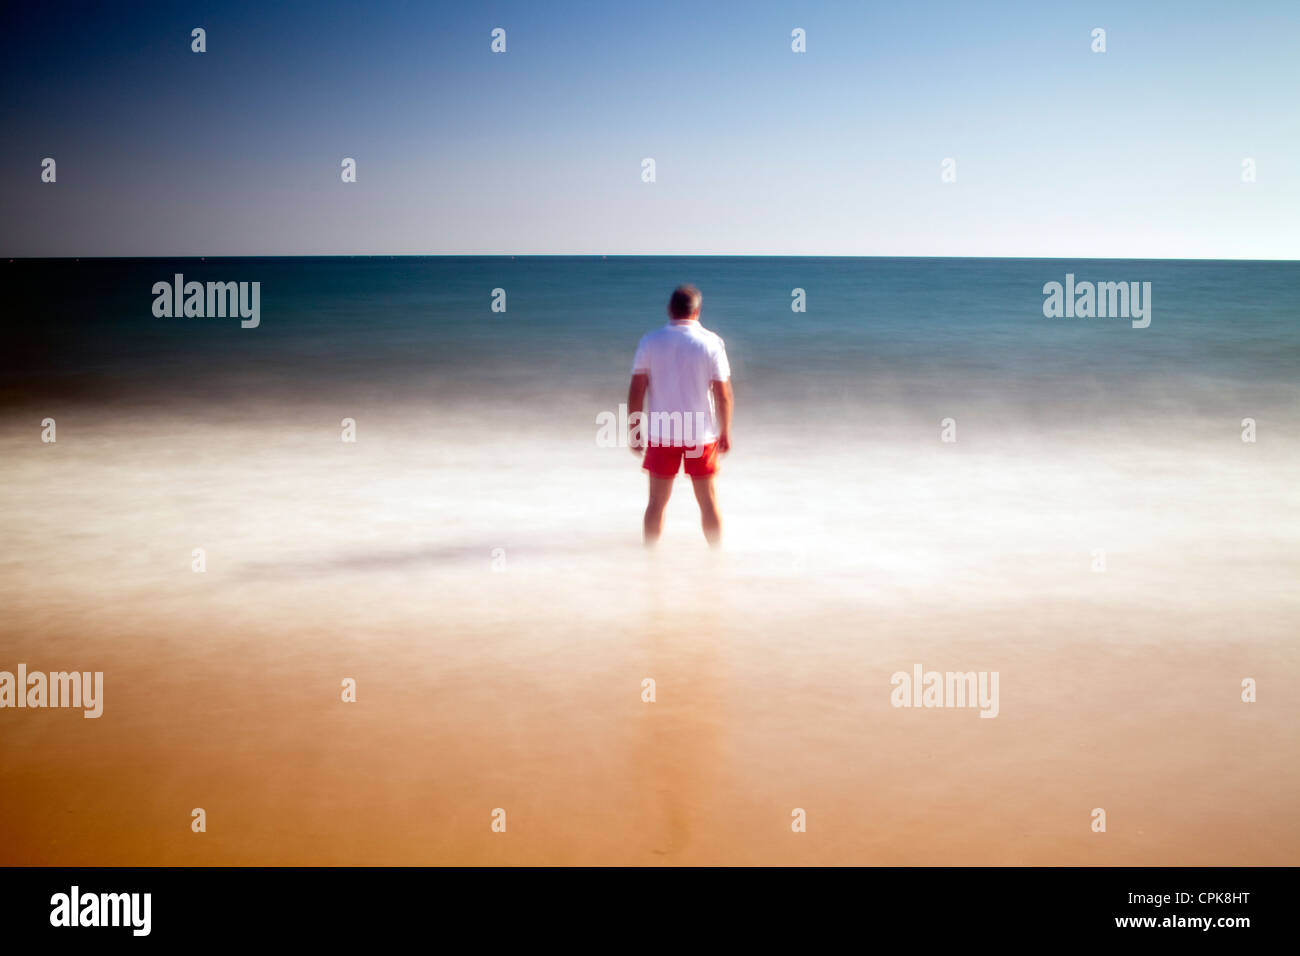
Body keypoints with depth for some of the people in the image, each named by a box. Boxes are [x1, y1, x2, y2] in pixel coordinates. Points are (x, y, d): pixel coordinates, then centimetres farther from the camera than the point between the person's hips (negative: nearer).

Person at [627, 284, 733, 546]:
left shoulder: (650, 341, -2)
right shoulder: (711, 343, -5)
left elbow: (636, 390, -3)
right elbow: (723, 393, -5)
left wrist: (634, 432, 5)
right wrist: (725, 433, 6)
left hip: (660, 434, 1)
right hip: (702, 434, -1)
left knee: (657, 502, 9)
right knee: (708, 500, 10)